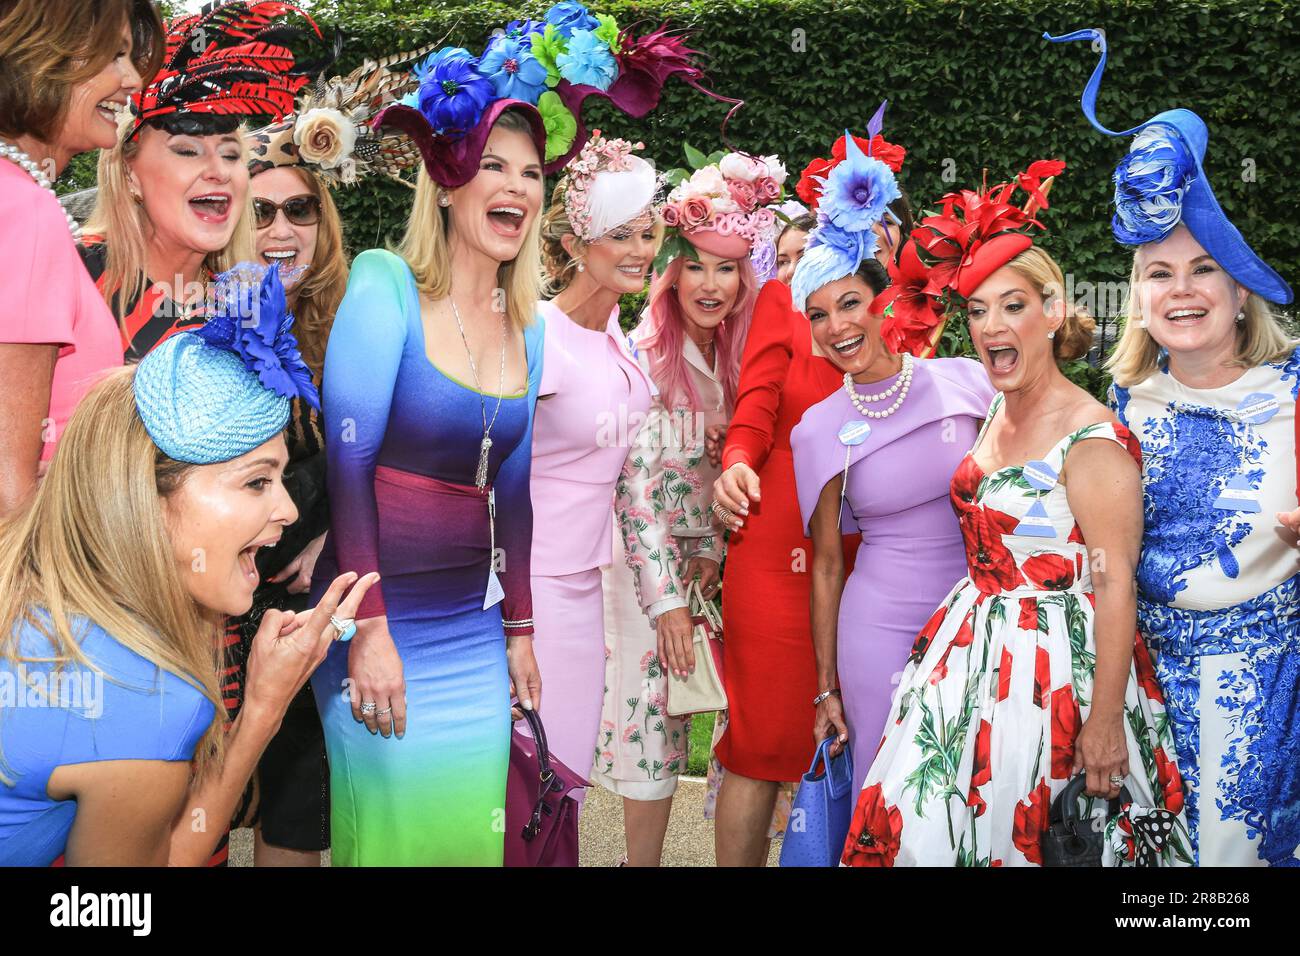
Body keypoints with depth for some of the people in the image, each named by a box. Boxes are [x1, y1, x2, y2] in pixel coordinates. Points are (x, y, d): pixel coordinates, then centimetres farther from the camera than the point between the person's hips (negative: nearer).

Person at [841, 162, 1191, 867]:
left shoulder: (1090, 439, -18)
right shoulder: (994, 418, 8)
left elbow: (1113, 587, -19)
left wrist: (1104, 722, -19)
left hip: (1055, 665, -8)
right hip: (973, 646, 8)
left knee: (1008, 833, 1)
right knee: (926, 826, 10)